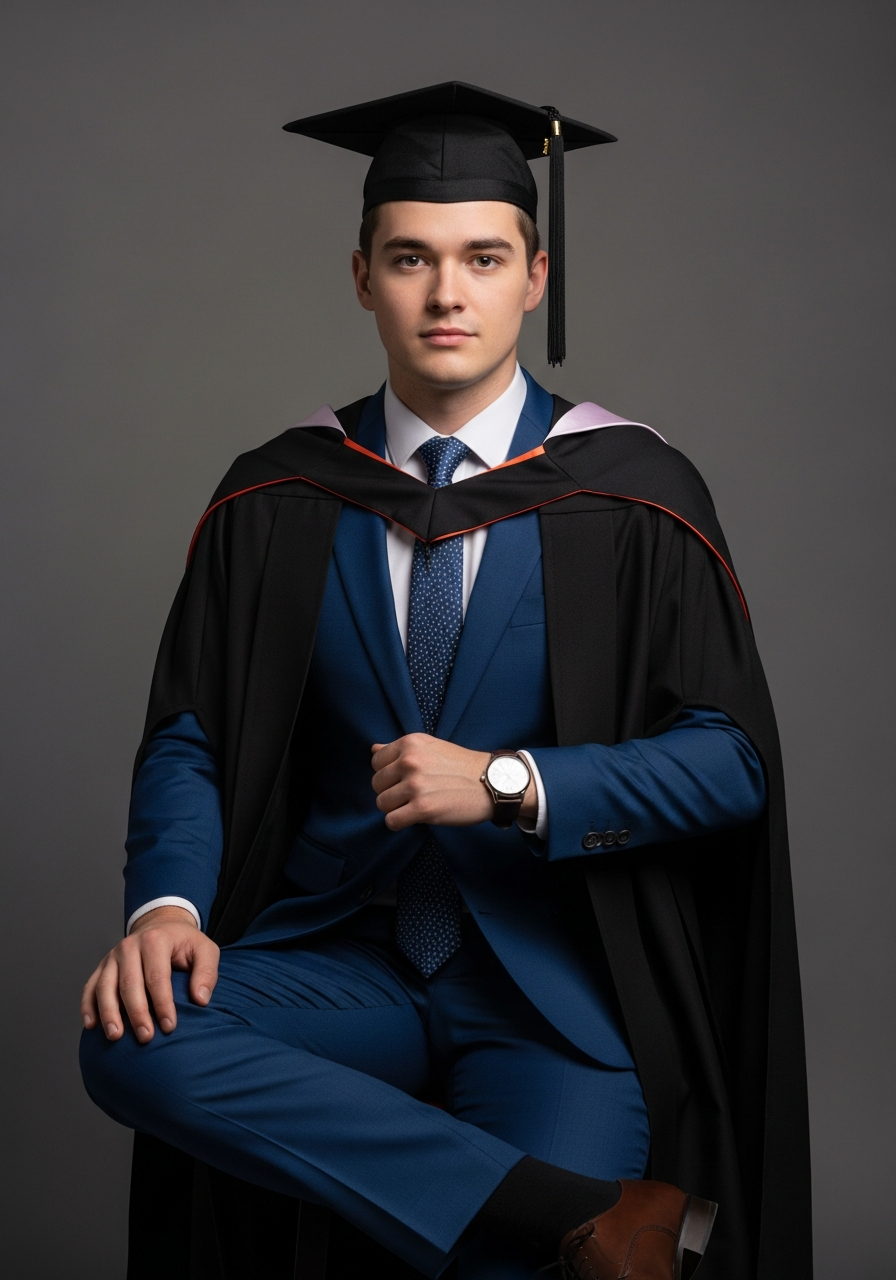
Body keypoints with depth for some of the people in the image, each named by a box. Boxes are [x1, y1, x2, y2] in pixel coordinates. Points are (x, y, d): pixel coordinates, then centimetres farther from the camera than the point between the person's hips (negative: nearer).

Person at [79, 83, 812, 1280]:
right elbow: (189, 739, 5)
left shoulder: (633, 498, 0)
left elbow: (733, 761, -3)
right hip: (338, 962, 4)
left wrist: (508, 784, -16)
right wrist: (167, 903, -15)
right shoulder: (274, 503, 6)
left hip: (557, 990, -3)